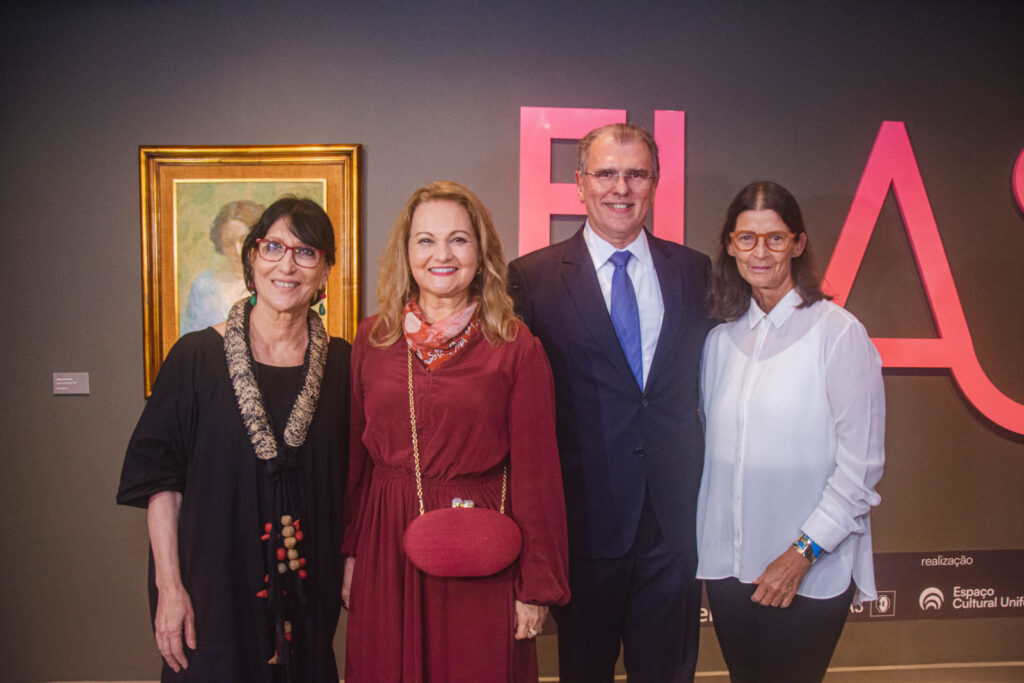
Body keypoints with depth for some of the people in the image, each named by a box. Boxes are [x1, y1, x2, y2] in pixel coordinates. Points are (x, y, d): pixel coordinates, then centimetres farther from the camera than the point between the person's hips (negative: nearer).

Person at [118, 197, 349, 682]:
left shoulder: (340, 363, -2)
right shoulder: (196, 356, -8)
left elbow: (348, 480, 5)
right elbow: (160, 479, -7)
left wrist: (348, 570, 2)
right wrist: (169, 586, -10)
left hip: (309, 587, 2)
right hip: (215, 583, -2)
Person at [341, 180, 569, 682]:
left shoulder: (516, 348, -8)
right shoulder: (372, 338, 2)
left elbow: (537, 474, -7)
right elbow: (356, 454, 8)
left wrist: (538, 587, -6)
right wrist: (350, 552, 8)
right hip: (386, 549, 3)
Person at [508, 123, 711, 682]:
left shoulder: (695, 271, 5)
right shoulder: (531, 277, -4)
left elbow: (702, 383, 8)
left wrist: (697, 485, 1)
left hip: (674, 516, 3)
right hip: (585, 517, -2)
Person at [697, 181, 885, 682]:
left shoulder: (839, 332, -11)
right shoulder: (721, 337, 5)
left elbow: (860, 465, -11)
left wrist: (802, 554, -13)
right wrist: (704, 540, 5)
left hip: (809, 574, -4)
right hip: (727, 564, 5)